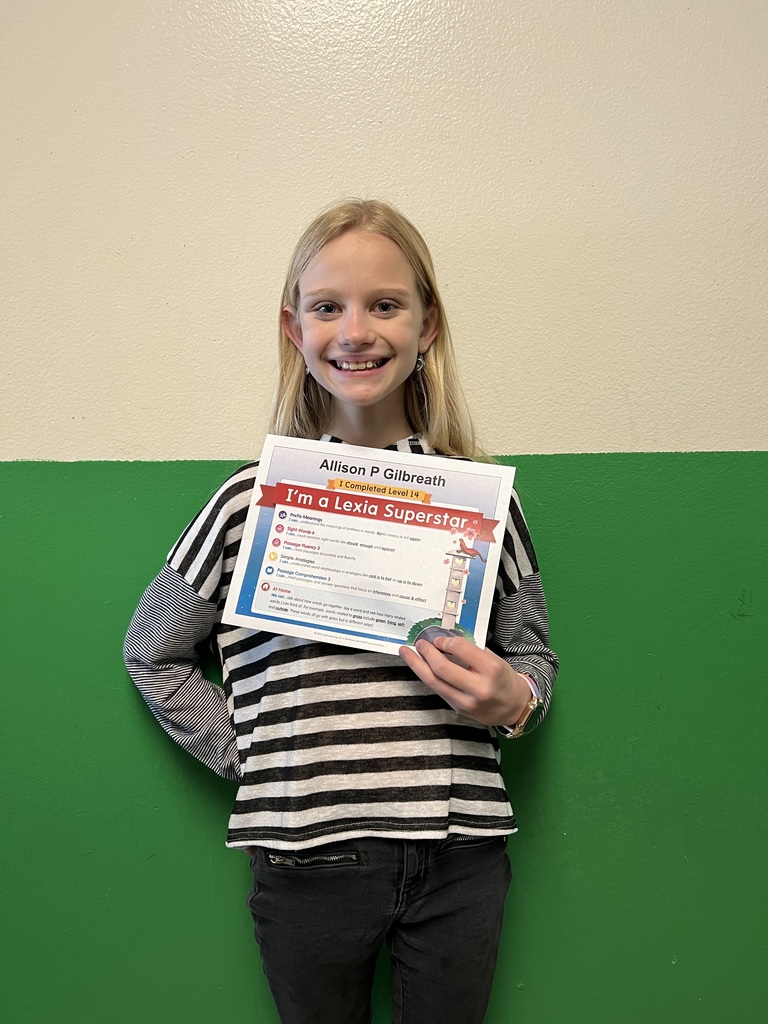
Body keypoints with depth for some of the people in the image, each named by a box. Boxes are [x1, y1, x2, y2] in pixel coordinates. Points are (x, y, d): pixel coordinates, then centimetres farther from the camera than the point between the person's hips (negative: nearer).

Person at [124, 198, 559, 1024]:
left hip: (459, 861, 1)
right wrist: (247, 755, -3)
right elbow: (152, 655, 6)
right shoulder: (251, 501, -5)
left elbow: (534, 655, 9)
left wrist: (513, 700, -12)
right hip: (306, 860, 0)